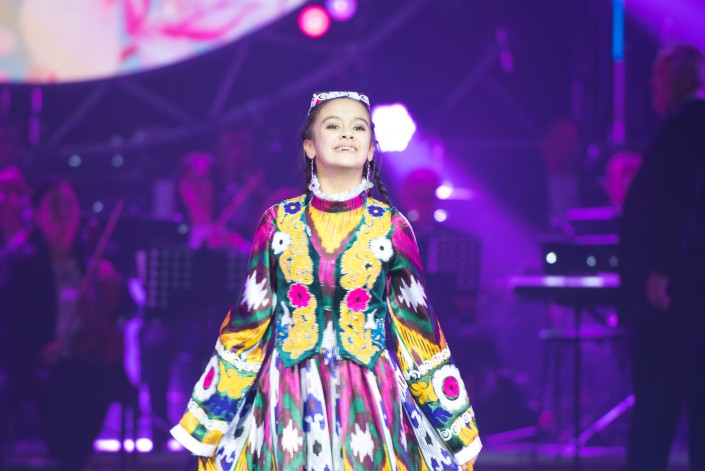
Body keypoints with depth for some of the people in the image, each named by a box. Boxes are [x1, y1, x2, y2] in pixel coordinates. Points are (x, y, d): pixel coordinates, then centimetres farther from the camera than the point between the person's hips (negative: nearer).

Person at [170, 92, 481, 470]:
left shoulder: (391, 226, 1)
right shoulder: (279, 222, 2)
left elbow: (418, 326, 3)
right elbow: (249, 321, 5)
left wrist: (458, 429, 1)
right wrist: (207, 422, 4)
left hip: (371, 401, 0)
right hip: (288, 402, 0)